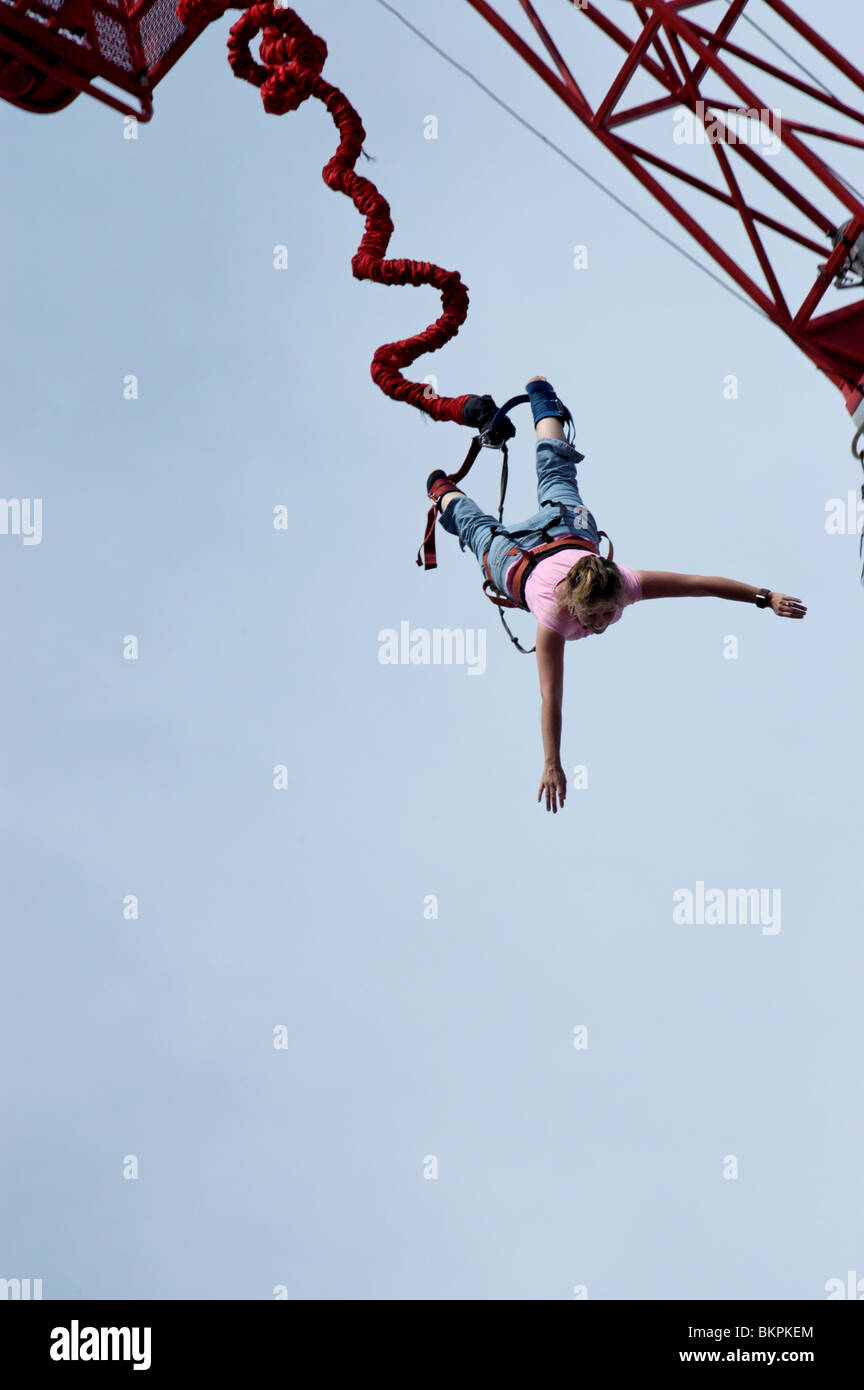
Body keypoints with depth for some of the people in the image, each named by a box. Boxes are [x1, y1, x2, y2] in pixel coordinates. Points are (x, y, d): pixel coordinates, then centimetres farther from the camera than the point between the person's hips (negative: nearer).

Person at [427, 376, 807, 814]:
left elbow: (697, 582, -41)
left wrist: (765, 597, -43)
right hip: (514, 560, -3)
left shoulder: (622, 583, -44)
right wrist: (552, 766, -53)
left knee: (556, 475, 34)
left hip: (569, 531, 3)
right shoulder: (553, 618, -49)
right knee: (478, 527, 32)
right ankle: (443, 490, 64)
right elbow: (550, 699, -49)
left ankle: (541, 397, 59)